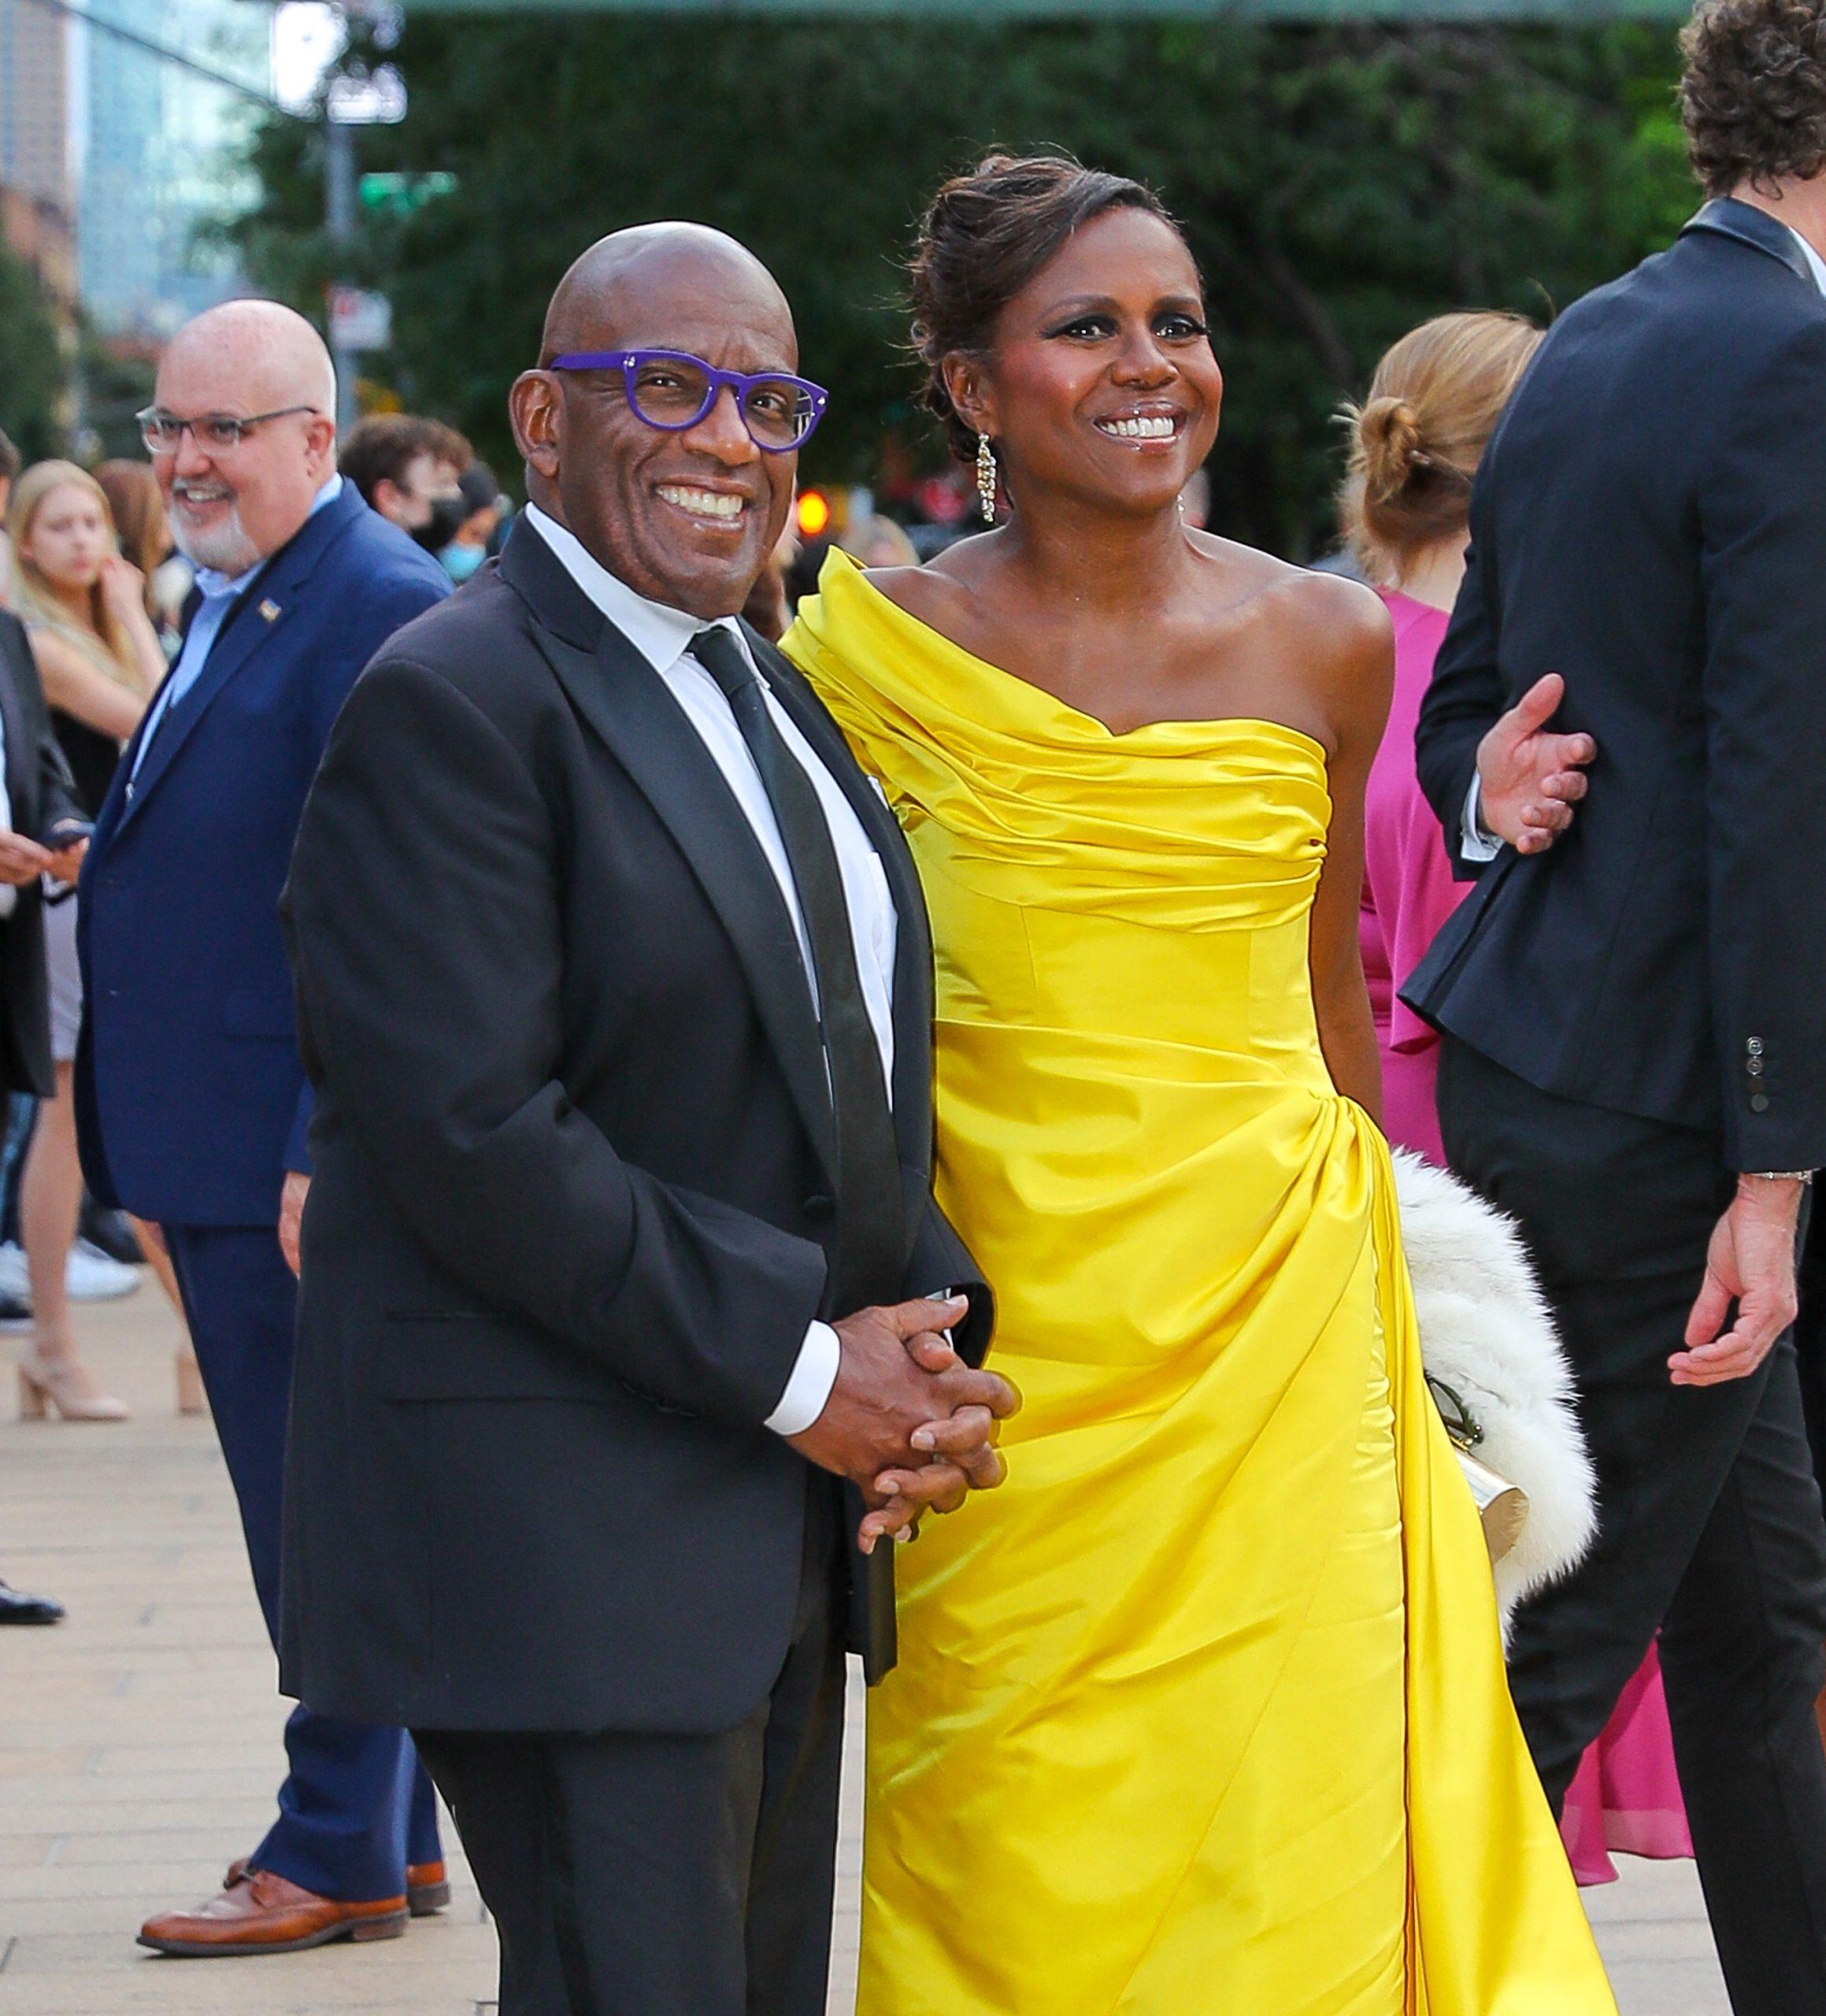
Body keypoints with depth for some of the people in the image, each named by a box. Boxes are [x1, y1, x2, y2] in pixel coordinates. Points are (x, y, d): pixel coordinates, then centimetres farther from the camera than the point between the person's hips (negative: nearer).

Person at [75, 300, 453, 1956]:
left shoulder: (379, 609, -15)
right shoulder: (234, 598, 16)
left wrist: (326, 1159, -23)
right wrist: (156, 1147, 19)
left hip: (304, 1150, -10)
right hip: (226, 1150, 10)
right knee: (310, 1507, 15)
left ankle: (340, 1859, 6)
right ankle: (392, 1836, 24)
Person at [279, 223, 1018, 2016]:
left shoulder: (773, 698, 17)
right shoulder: (452, 703, -12)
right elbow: (473, 1134, -19)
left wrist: (922, 1335, 1)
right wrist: (797, 1367, -16)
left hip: (787, 1512, 9)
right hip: (557, 1527, -9)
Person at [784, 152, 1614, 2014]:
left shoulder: (1325, 643, 2)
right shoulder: (877, 647, -3)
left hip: (1274, 1311, 1)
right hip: (1001, 1324, -1)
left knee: (1280, 1838, -1)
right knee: (1019, 1855, 2)